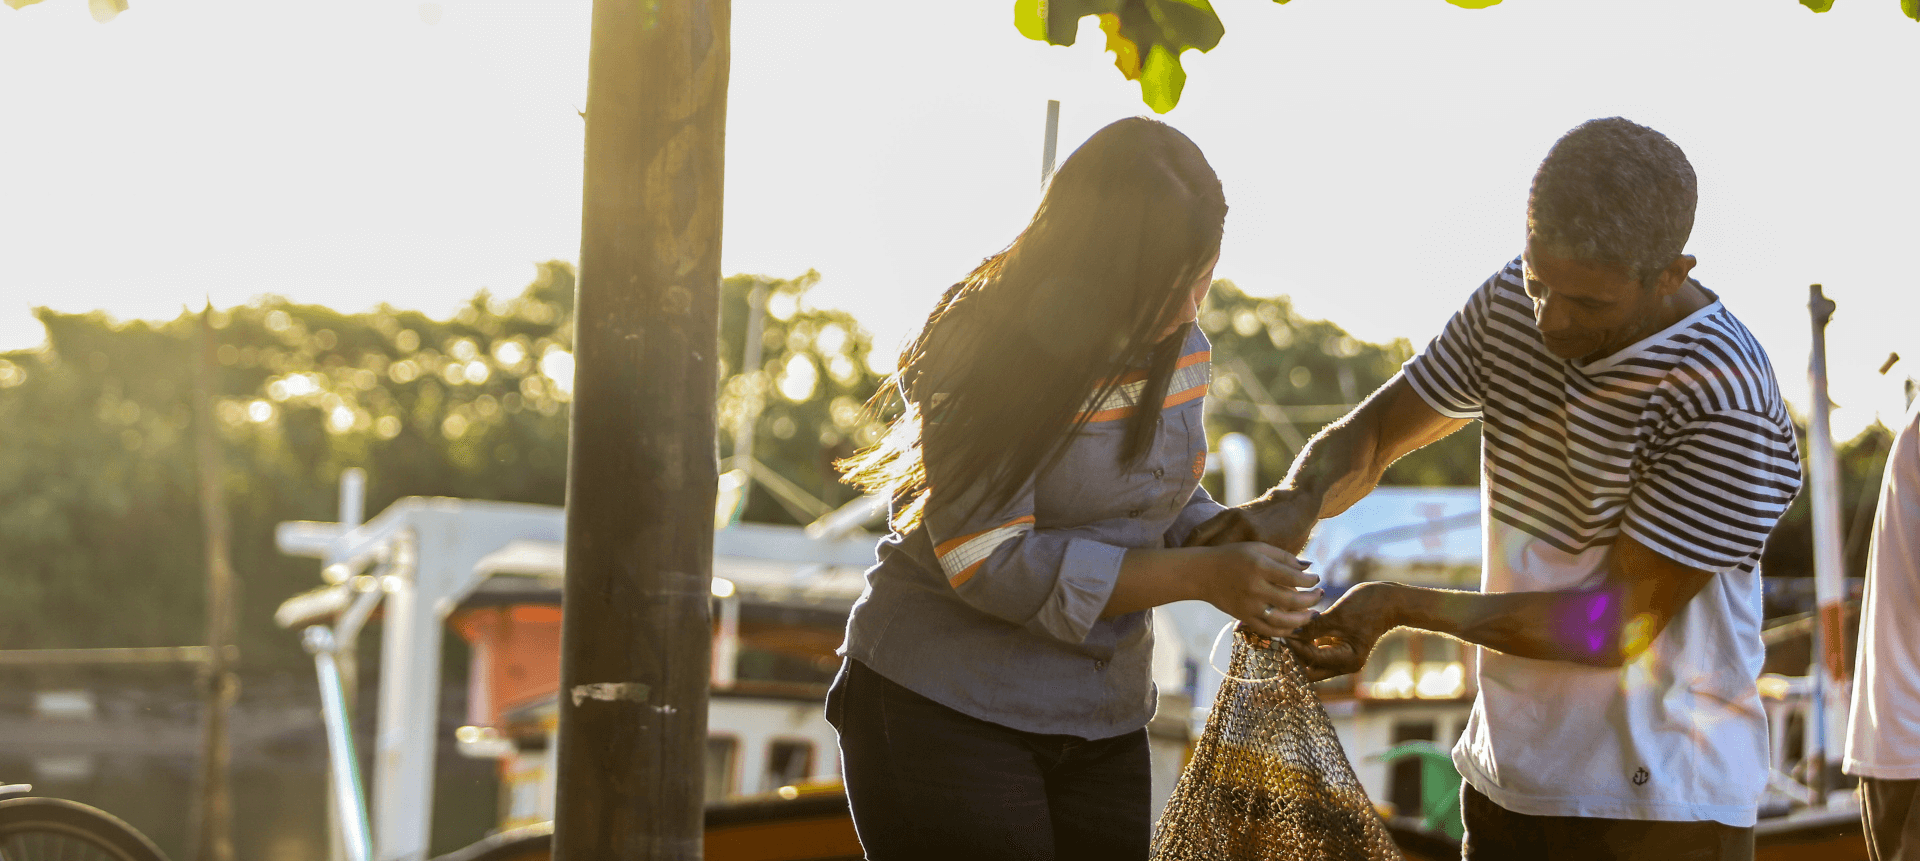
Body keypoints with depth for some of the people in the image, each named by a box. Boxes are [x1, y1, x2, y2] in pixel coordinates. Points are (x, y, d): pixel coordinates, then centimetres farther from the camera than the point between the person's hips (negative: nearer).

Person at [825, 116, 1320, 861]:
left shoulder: (1182, 349, 3)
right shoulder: (989, 353, -19)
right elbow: (992, 564, -24)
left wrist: (1236, 546, -6)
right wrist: (1202, 577, -23)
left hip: (1103, 728, 7)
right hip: (944, 715, -6)